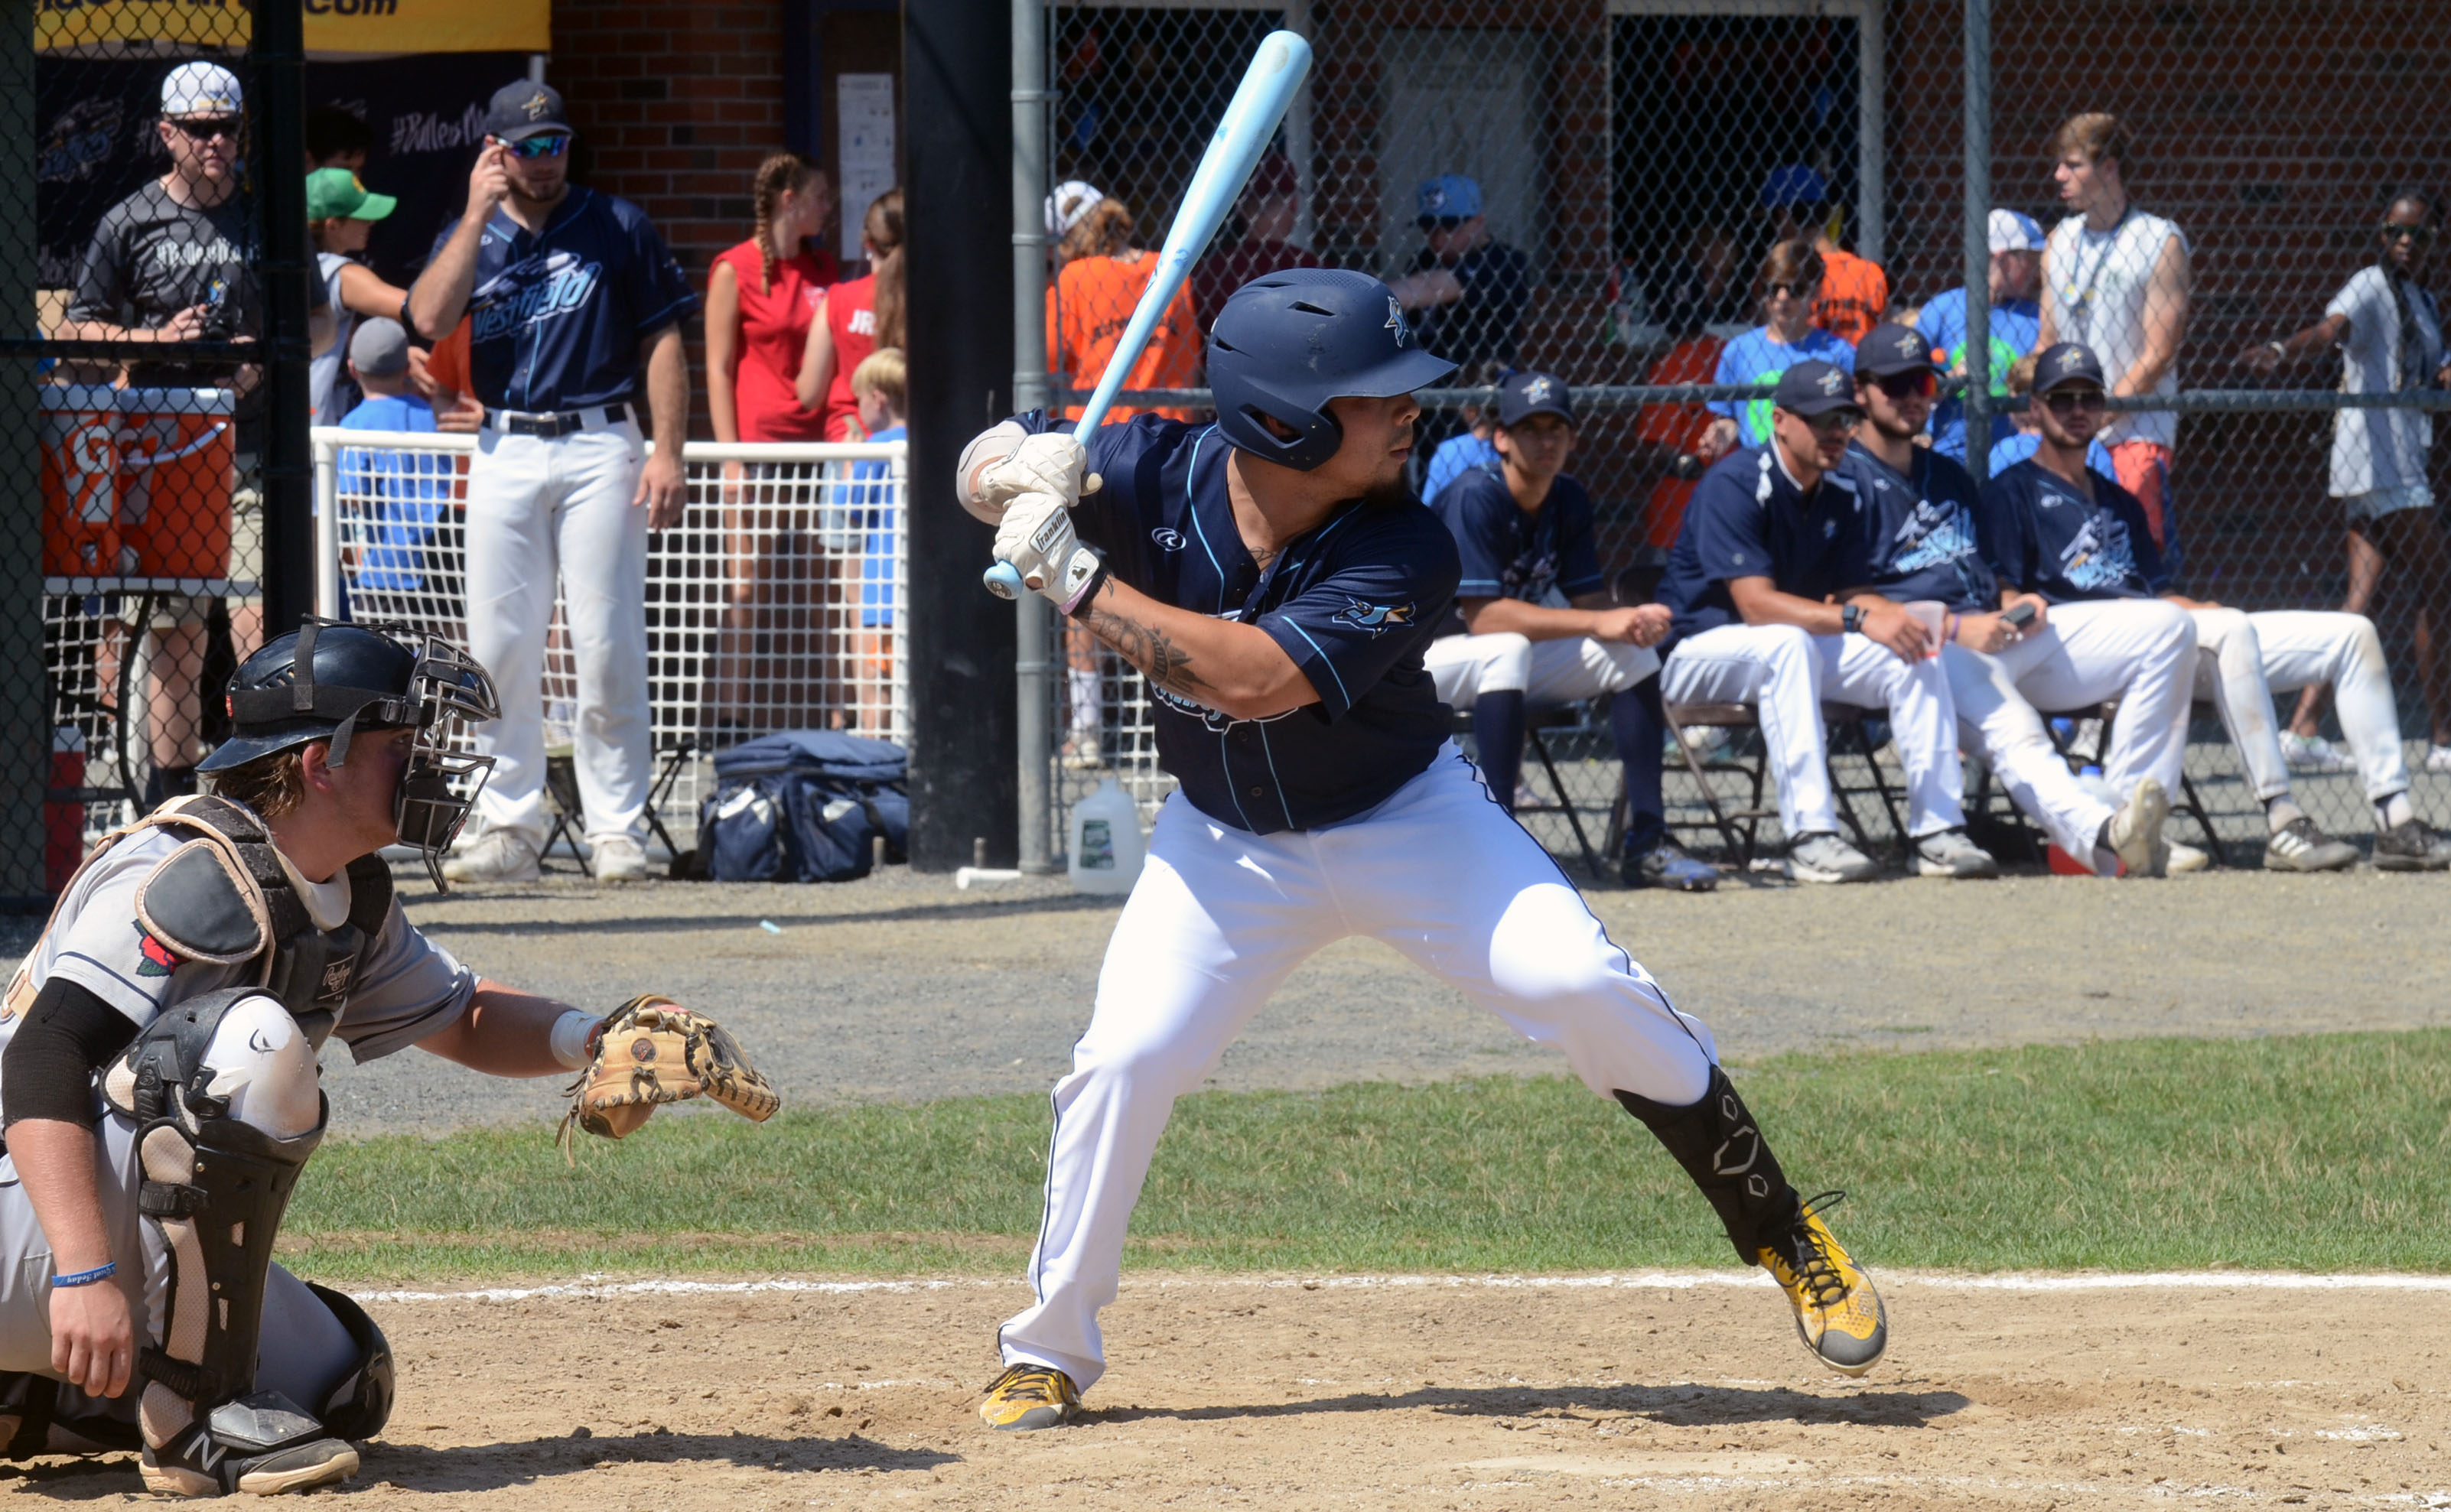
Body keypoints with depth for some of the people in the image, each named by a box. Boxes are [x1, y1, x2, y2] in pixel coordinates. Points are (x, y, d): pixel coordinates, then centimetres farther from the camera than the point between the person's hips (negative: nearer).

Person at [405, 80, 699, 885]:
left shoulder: (616, 227, 6)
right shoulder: (470, 236, 12)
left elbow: (662, 342, 4)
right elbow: (430, 316, -7)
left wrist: (667, 453, -6)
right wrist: (479, 214, -6)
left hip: (598, 448, -3)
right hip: (504, 455, 3)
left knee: (608, 646, -5)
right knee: (498, 646, 1)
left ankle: (616, 826, 0)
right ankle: (508, 825, 8)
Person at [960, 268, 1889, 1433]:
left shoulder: (1405, 554, -28)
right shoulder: (1157, 476, -21)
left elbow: (1253, 678, -39)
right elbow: (983, 474, -8)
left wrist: (1079, 582, -38)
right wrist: (1013, 467, -33)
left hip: (1407, 818, -2)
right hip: (1227, 843, 2)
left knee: (1582, 984, -19)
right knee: (1122, 1062, -12)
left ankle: (1782, 1234, -4)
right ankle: (1048, 1354, 8)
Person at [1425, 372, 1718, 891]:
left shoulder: (1568, 500, 3)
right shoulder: (1474, 498, -21)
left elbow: (1591, 599, 1)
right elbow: (1482, 615, -29)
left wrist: (1633, 618, -24)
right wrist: (1598, 623, -32)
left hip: (1512, 669, 8)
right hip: (1430, 659, -8)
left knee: (1633, 650, -7)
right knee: (1509, 648, -37)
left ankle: (1646, 842, -10)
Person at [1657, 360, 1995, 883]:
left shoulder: (1843, 495, 5)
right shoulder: (1735, 484, -20)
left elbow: (1846, 594, 2)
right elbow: (1756, 604, -28)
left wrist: (1891, 613, -22)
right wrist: (1858, 618, -37)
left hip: (1796, 652, 7)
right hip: (1700, 650, -7)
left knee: (1914, 651, -11)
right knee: (1789, 642, -38)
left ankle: (1937, 831, -15)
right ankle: (1810, 837, -42)